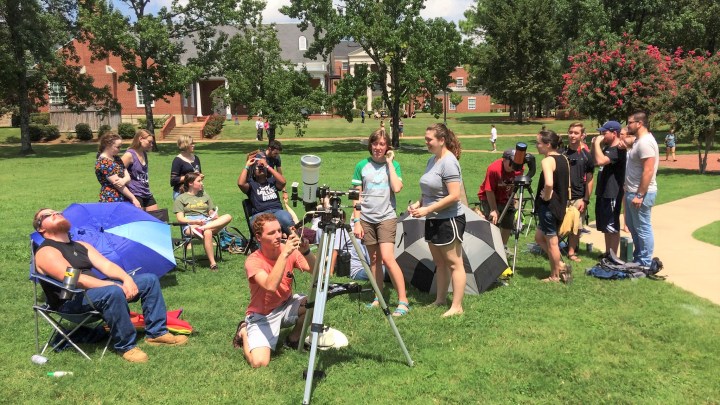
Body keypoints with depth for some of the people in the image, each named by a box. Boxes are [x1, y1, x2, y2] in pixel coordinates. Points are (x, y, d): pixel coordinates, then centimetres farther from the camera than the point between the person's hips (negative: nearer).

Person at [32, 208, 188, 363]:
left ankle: (156, 333, -2)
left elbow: (106, 265, 9)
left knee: (149, 279, 1)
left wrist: (127, 278, -12)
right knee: (113, 292, -38)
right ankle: (125, 346, -25)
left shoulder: (81, 246, 21)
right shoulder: (46, 252, -6)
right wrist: (113, 285, -25)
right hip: (72, 302, -8)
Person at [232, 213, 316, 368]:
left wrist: (306, 252, -34)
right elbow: (270, 286, -40)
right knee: (259, 362, -24)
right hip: (262, 316, -4)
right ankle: (244, 331, 10)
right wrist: (284, 254, -42)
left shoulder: (290, 250, -9)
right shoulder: (253, 261, -22)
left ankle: (294, 339, 5)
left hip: (287, 306, 5)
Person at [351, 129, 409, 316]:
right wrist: (356, 221, -1)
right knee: (374, 259, 9)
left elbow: (397, 188, -16)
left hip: (387, 218, -2)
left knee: (387, 258, -13)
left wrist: (389, 162, -9)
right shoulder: (362, 166, 4)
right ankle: (378, 297, 21)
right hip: (367, 219, 2)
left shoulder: (393, 165, 2)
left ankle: (403, 301, -6)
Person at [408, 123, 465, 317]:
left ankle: (456, 307, 7)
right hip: (433, 220, 10)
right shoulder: (432, 160, 10)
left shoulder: (449, 162, -18)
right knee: (439, 262, 18)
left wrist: (428, 209, -23)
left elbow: (454, 196, -25)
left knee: (454, 263, 0)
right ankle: (440, 300, 29)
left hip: (449, 220, -10)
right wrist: (418, 204, 4)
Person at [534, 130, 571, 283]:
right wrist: (559, 198, 15)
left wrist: (546, 196, -17)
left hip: (549, 206, -9)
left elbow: (549, 184, -33)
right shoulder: (564, 159, 9)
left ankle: (555, 276, 18)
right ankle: (561, 266, 21)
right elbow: (566, 184, 15)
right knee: (539, 237, 20)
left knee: (551, 241, 5)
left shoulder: (547, 161, -18)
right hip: (561, 205, 9)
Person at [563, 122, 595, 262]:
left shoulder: (586, 156, 2)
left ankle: (572, 252, 20)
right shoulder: (562, 153, 2)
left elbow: (589, 180, 4)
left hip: (578, 198, 0)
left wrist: (585, 200, -3)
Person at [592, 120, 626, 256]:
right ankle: (607, 254, 26)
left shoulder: (618, 150, -17)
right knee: (606, 227, 17)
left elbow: (600, 161, -32)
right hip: (602, 193, 10)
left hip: (612, 194, -10)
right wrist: (594, 144, 9)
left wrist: (597, 143, -21)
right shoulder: (607, 148, 13)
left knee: (612, 227, -2)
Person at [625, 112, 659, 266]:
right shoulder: (639, 140, 13)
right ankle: (638, 257, 32)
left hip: (640, 193, -11)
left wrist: (640, 195, -25)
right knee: (632, 225, 20)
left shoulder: (645, 142, -19)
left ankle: (645, 262, 10)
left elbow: (648, 171, -25)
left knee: (642, 228, 0)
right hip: (632, 191, 11)